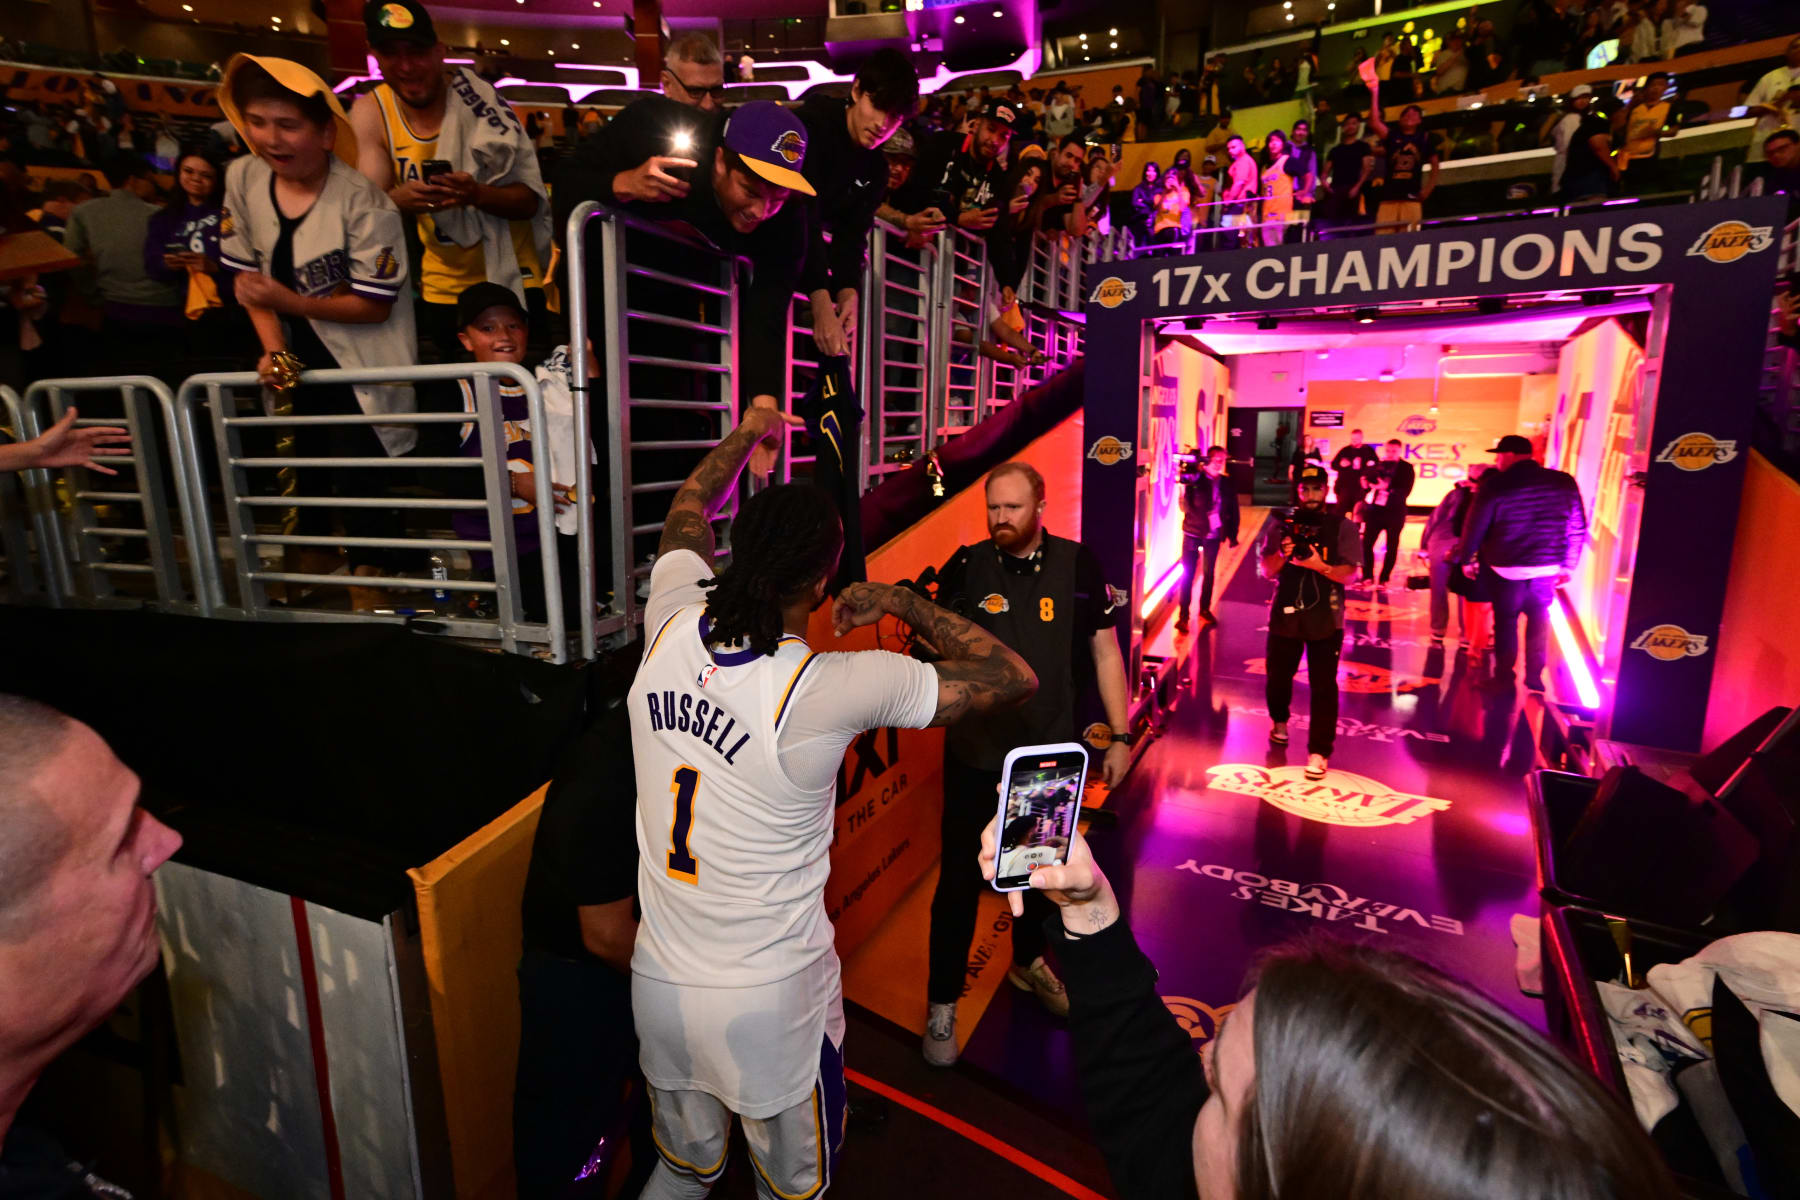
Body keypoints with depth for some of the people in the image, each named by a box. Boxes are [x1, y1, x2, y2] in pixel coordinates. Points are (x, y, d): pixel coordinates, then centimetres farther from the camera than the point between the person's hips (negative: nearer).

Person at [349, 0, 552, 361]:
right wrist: (399, 200, -29)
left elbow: (531, 199, -16)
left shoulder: (477, 98, -12)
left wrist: (477, 193, -35)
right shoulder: (369, 113, -3)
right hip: (441, 287, 4)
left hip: (512, 277, -3)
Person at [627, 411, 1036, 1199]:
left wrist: (746, 432, 23)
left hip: (659, 985, 5)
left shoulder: (671, 631, -13)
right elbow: (1013, 678, -16)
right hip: (772, 1001, -4)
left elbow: (687, 513, 9)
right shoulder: (832, 689, -27)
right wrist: (904, 603, -8)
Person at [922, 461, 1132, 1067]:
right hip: (975, 752, -1)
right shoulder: (967, 566, -7)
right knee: (960, 879, 6)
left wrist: (1121, 735, 0)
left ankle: (1028, 962, 49)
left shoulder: (1076, 564, -7)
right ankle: (942, 1001, 27)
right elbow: (936, 642, 3)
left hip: (1051, 750, 2)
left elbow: (1104, 651, -1)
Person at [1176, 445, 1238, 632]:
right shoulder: (1195, 479, -8)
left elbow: (1233, 511, 6)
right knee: (1187, 574, -2)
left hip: (1214, 536, 3)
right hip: (1193, 533, -3)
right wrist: (1187, 488, -30)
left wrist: (1232, 535, 3)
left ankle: (1205, 609, 29)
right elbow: (1185, 507, -14)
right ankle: (1183, 615, 4)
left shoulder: (1227, 483, 1)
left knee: (1208, 573, 14)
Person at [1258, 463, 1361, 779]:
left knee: (1323, 685, -5)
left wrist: (1319, 565, -27)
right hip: (1285, 614, 3)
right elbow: (1267, 570, 0)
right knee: (1278, 675, 15)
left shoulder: (1343, 527, -2)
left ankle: (1319, 752, 0)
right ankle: (1279, 721, 43)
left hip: (1326, 619, -2)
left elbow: (1349, 574, -9)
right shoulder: (1281, 525, 4)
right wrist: (1282, 554, -20)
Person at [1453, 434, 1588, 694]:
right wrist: (1568, 566, 16)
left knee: (1506, 622, 10)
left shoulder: (1495, 484, -12)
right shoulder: (1565, 482, 1)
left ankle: (1504, 679, 19)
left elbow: (1474, 527, -7)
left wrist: (1465, 558, 7)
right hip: (1547, 570, 3)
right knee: (1539, 623, 17)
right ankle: (1535, 677, 26)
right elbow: (1578, 530, 6)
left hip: (1506, 570, -3)